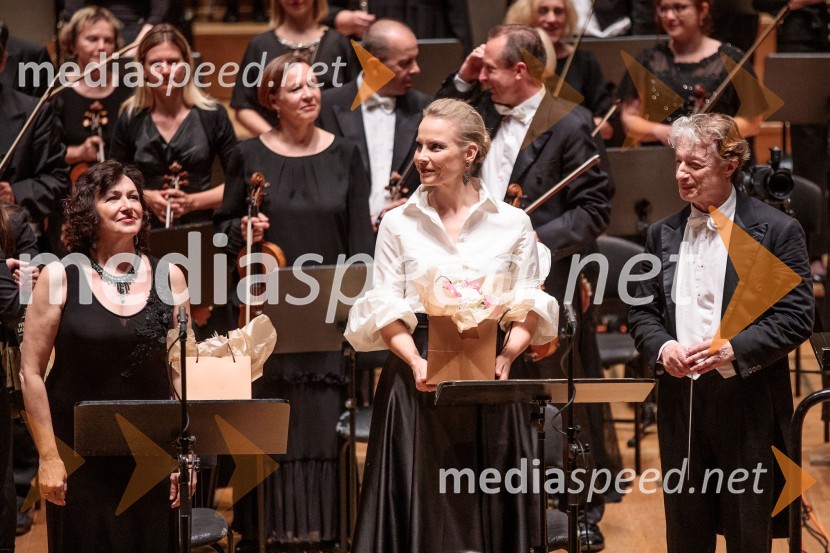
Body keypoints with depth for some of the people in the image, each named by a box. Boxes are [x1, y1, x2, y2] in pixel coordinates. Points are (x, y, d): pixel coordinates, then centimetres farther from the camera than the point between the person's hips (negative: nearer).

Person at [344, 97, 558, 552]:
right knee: (423, 507, -2)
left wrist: (507, 356, -15)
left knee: (489, 505, 2)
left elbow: (528, 309, 3)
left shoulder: (512, 224, 5)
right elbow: (385, 311, 2)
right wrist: (416, 361, -15)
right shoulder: (398, 224, 6)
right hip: (420, 381, 0)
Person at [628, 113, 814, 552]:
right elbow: (642, 312, 12)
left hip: (749, 405, -4)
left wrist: (733, 349, -21)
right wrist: (662, 348, -10)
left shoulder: (777, 231, -5)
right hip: (680, 403, 4)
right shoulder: (663, 234, 10)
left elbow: (795, 318, -9)